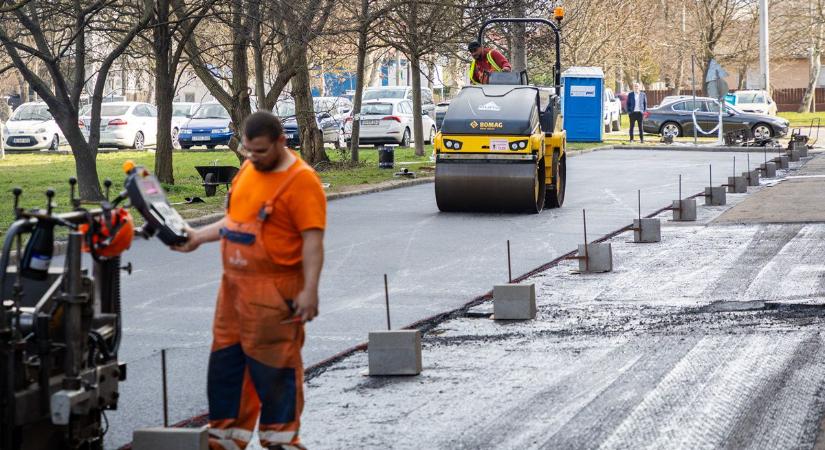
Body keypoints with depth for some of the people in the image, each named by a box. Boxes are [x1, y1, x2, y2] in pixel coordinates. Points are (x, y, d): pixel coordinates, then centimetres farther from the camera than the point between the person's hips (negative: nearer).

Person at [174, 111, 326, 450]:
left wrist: (309, 291, -23)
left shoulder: (301, 181, -14)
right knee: (225, 362, 13)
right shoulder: (248, 169, 12)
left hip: (273, 292, -8)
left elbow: (313, 240, -18)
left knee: (274, 368, -2)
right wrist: (199, 237, 17)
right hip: (234, 283, 9)